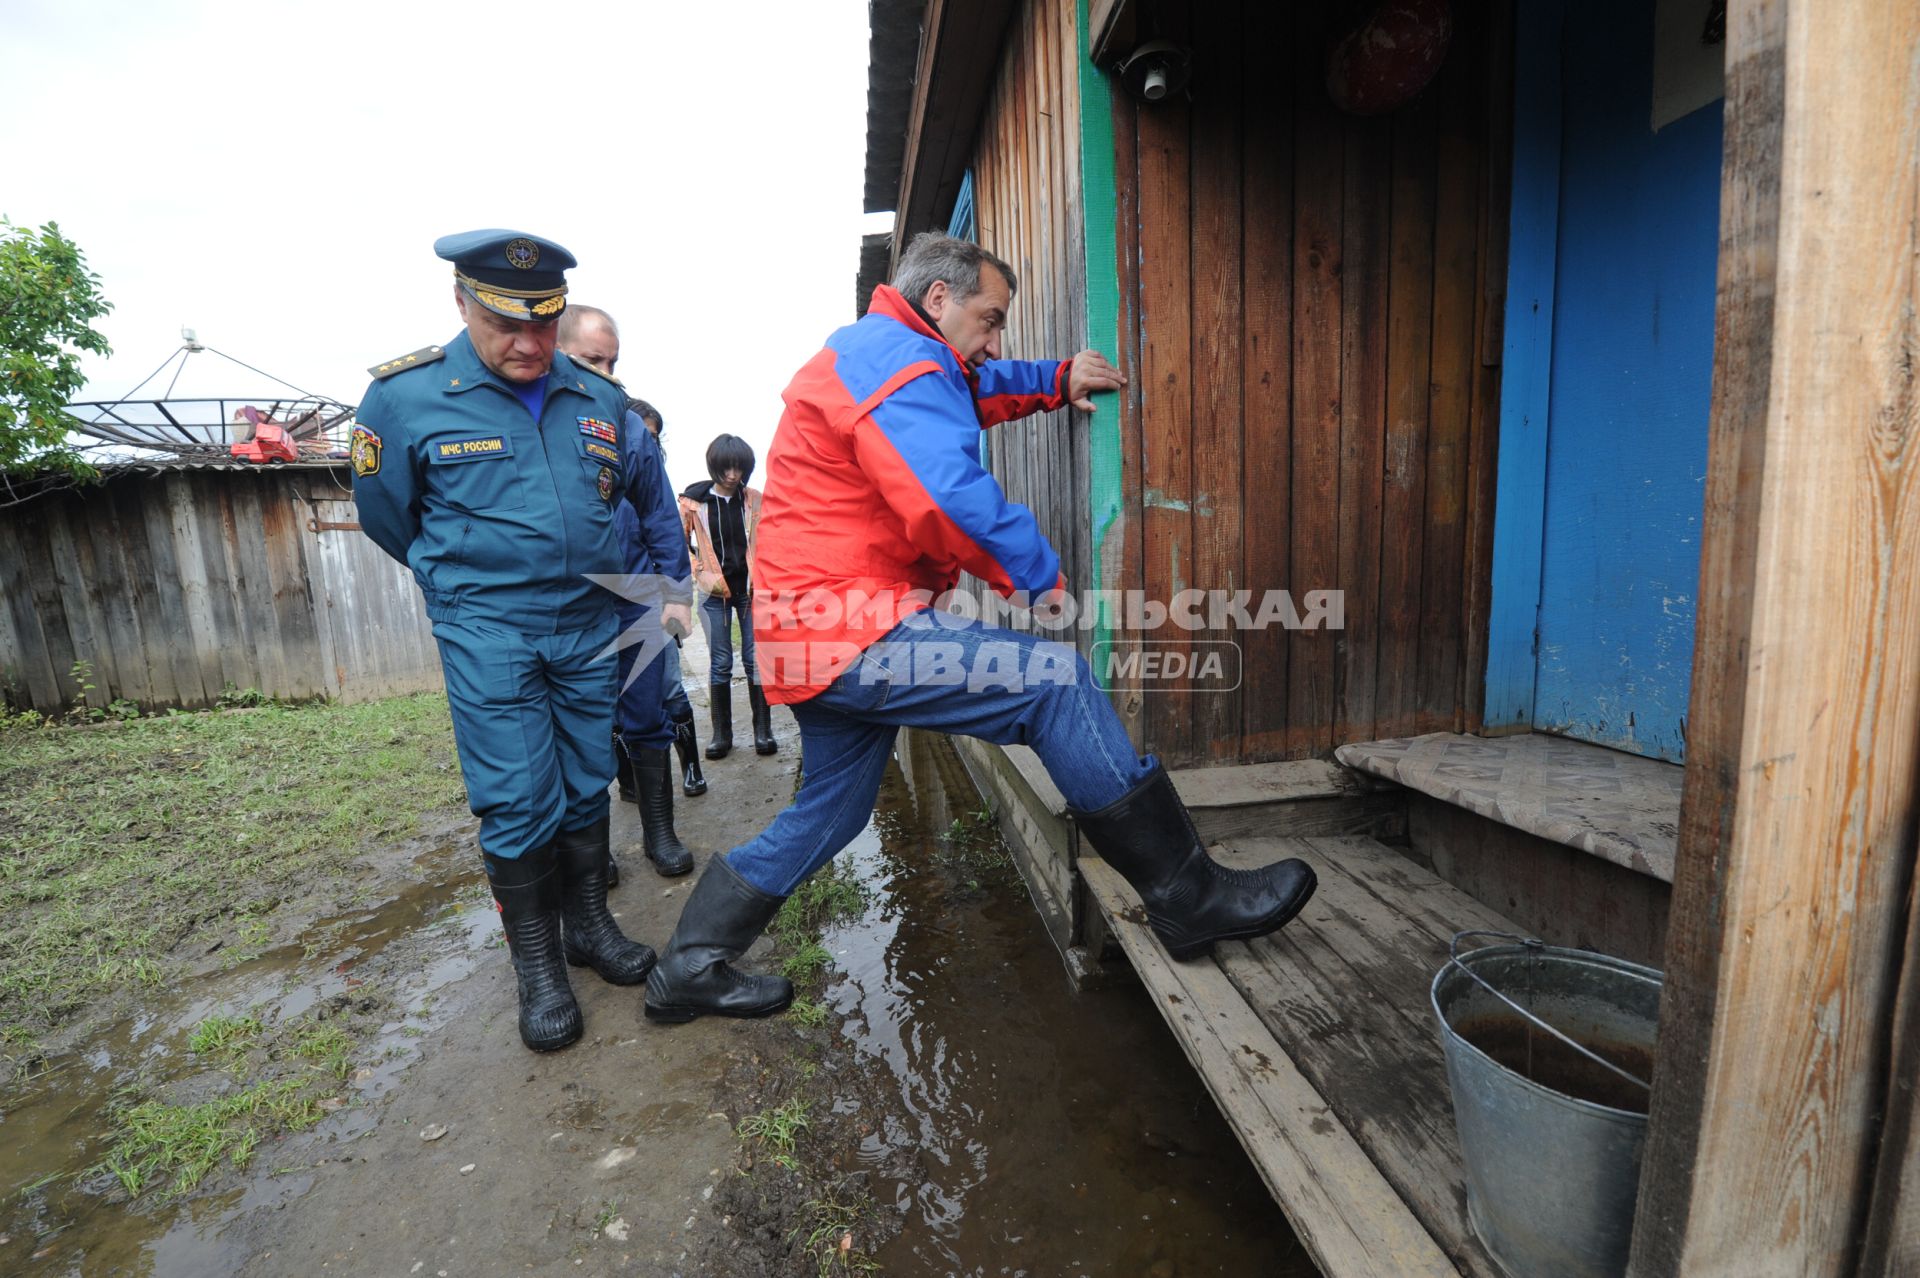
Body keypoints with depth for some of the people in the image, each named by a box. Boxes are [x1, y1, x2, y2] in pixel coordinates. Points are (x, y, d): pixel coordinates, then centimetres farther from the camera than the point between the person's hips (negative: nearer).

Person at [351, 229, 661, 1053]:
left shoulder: (599, 399, 3)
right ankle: (537, 966, 18)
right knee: (518, 802, -1)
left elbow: (640, 492, 19)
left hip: (590, 626, 3)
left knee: (588, 786, 12)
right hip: (487, 634, -3)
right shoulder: (406, 395, -5)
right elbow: (384, 512, 8)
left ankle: (590, 925, 30)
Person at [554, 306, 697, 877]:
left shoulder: (630, 425, 2)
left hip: (634, 604, 1)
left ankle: (659, 831, 24)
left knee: (646, 720, 8)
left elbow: (662, 517, 4)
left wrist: (674, 591, 0)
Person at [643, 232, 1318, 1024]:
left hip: (815, 633, 11)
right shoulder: (899, 362, -11)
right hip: (854, 629, -11)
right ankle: (1189, 898, -4)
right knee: (1054, 680, -14)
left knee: (829, 811, 18)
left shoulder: (866, 353, 24)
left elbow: (975, 389, 37)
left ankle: (689, 970, 31)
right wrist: (1042, 579, -12)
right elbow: (955, 500, -25)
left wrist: (1057, 379, 23)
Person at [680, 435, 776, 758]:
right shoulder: (694, 500, -1)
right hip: (714, 592, 0)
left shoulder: (754, 499, 2)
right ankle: (721, 733, 13)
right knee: (720, 664, 4)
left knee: (755, 659, 2)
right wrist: (701, 573, -5)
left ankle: (763, 730, 10)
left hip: (750, 589, 1)